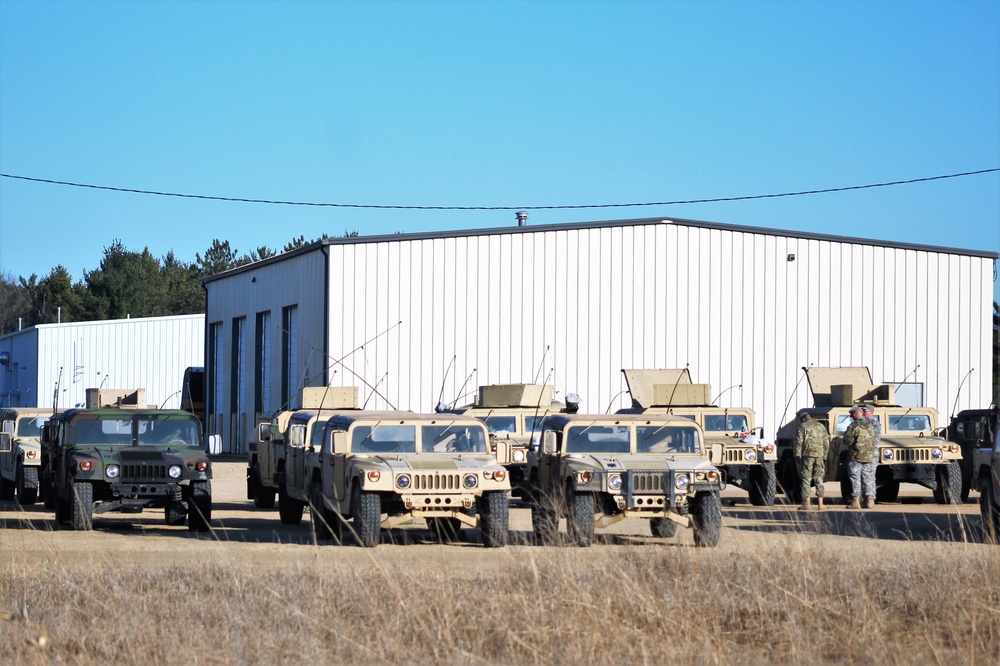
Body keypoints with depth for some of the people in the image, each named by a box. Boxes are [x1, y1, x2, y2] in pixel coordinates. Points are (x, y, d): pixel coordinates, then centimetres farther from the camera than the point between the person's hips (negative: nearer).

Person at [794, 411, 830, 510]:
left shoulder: (802, 426, 2)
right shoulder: (821, 426, 16)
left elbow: (799, 442, -6)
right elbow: (826, 443, 15)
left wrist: (798, 455, -3)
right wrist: (825, 456, 19)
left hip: (808, 454, -4)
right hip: (819, 455, 4)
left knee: (806, 480, 0)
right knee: (819, 480, 8)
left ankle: (807, 503, -5)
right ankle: (820, 504, 5)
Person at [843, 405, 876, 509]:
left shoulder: (853, 426, -13)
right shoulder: (870, 426, 6)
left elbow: (847, 441, -12)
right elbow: (874, 440, 13)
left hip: (856, 457, -5)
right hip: (869, 456, 5)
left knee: (855, 480, 0)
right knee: (868, 479, 9)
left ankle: (855, 501, -1)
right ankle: (869, 501, 8)